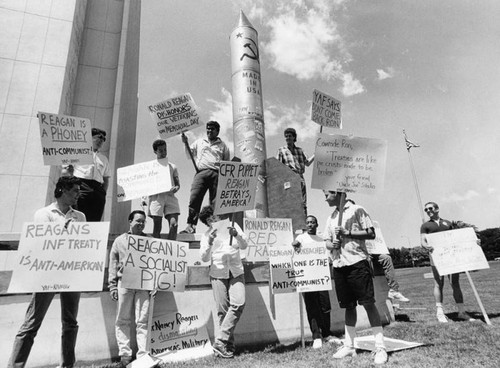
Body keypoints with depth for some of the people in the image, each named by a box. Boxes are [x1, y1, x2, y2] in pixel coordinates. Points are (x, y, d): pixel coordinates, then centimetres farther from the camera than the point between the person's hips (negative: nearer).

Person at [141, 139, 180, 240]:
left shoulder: (172, 167, 19)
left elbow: (178, 184, 17)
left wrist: (176, 188, -6)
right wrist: (143, 197, -3)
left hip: (170, 196, 1)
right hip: (156, 196, -1)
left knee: (174, 225, -12)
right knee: (157, 227, -2)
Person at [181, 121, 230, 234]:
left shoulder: (223, 145, 23)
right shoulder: (199, 142, 28)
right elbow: (189, 155, 27)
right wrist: (186, 143, 12)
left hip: (217, 174, 0)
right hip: (201, 172, 1)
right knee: (194, 198, -18)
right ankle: (191, 225, -20)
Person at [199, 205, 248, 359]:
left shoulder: (232, 225, 8)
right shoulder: (206, 235, 6)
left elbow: (244, 245, 2)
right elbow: (204, 258, -3)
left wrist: (236, 235, -18)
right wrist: (210, 242, -20)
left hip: (236, 272, 1)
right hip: (218, 274, 0)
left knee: (238, 303, -17)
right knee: (223, 310, -2)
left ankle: (220, 341, -9)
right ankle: (229, 346, 12)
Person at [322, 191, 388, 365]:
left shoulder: (356, 210, -2)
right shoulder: (331, 218, 16)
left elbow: (371, 234, -6)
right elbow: (327, 241, 17)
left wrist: (348, 233, -15)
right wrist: (332, 244, -5)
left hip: (357, 262, -6)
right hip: (339, 265, 6)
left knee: (369, 303, -2)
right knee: (348, 306, 13)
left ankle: (380, 348, 8)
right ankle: (349, 346, 23)